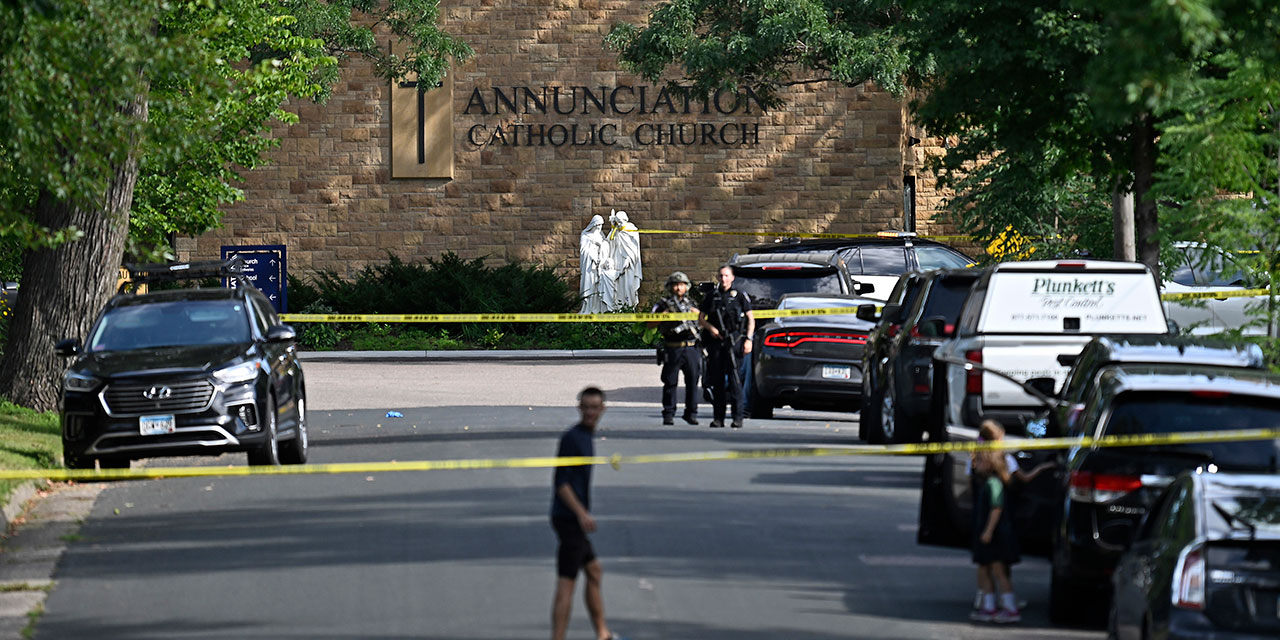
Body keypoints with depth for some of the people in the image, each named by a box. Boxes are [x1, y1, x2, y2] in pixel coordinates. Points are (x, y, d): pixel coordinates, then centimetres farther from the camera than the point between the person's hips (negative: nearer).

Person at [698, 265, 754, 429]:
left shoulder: (739, 296, 6)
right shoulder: (712, 297, 14)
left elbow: (750, 318, 6)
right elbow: (700, 319, 17)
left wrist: (748, 339, -5)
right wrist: (710, 328, -3)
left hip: (734, 341, -3)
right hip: (715, 341, 3)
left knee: (734, 378, -10)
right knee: (717, 380, 3)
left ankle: (737, 417, -11)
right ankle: (718, 417, 7)